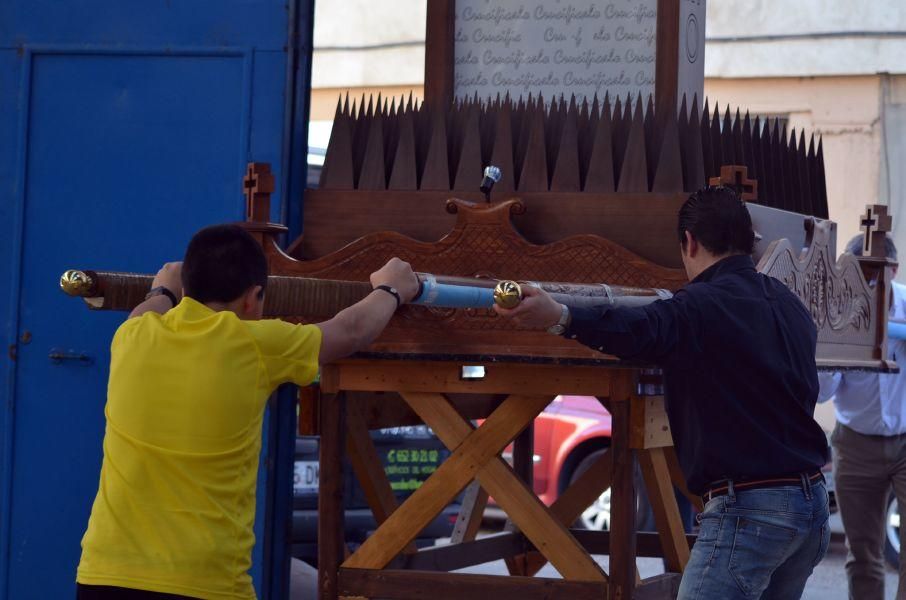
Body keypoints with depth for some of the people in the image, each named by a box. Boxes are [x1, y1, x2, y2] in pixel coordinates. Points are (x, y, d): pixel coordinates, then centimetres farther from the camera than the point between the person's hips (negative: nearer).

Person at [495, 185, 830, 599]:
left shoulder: (703, 306, -12)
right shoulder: (788, 305, 13)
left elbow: (641, 330, -33)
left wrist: (560, 318, -49)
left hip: (748, 511, -9)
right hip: (812, 504, 9)